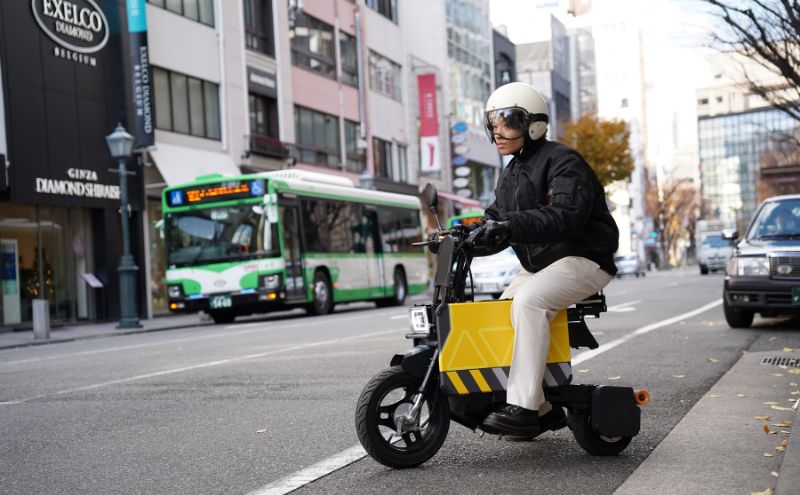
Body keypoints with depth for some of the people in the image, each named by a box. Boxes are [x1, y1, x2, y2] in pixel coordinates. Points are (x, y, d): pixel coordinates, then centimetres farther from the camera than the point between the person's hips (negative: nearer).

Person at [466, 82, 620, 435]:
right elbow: (495, 220, 13)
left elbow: (567, 216, -29)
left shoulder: (562, 161, -12)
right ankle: (543, 409, 6)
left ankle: (523, 405, -32)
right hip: (538, 266, 9)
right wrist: (466, 237, -8)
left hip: (582, 260, -9)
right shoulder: (509, 176, 17)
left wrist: (511, 225, -41)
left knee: (528, 301, -32)